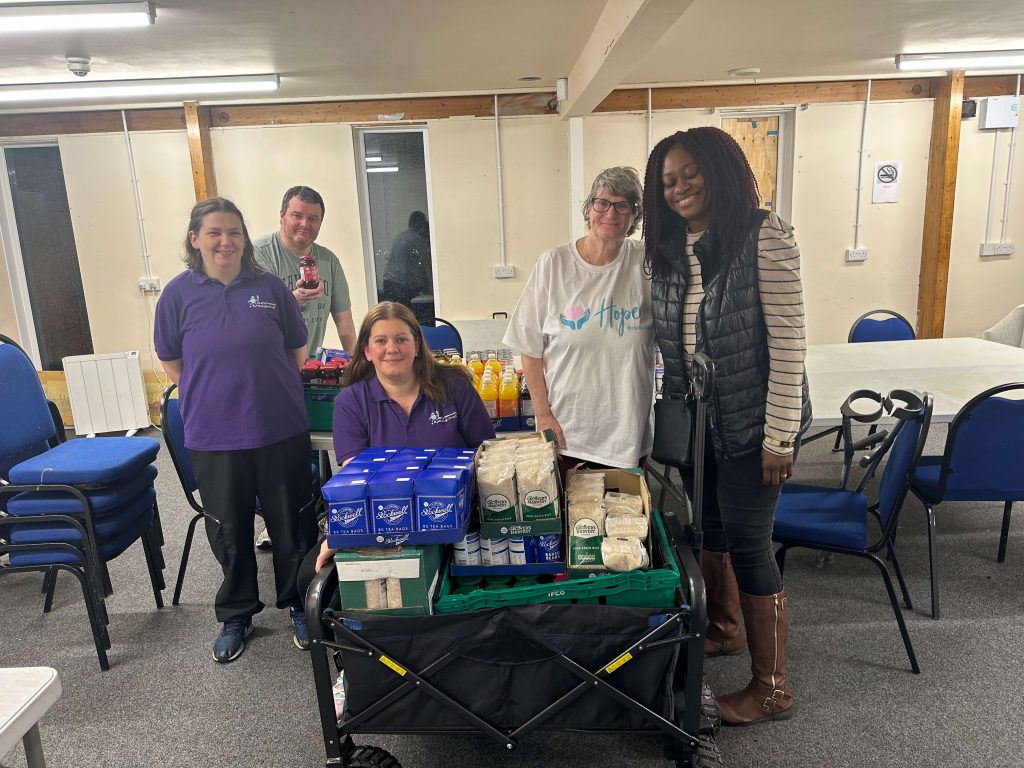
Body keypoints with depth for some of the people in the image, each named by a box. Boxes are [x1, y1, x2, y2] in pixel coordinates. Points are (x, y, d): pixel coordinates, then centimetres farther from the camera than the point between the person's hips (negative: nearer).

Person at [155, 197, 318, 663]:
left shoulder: (270, 288, 0)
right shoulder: (179, 293, -1)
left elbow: (297, 350, 8)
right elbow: (171, 362, 7)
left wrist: (264, 386, 5)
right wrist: (213, 392, 3)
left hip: (281, 431, 0)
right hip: (213, 437, 0)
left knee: (293, 524, 11)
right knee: (229, 532, 14)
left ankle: (299, 605, 32)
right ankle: (235, 615, 34)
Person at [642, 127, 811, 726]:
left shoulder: (765, 236, -15)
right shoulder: (668, 250, 5)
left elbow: (789, 339, -17)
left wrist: (781, 436, -17)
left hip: (750, 425, -6)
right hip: (694, 423, 6)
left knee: (746, 542, 1)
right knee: (707, 526, 19)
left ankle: (772, 688, 21)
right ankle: (724, 629, 46)